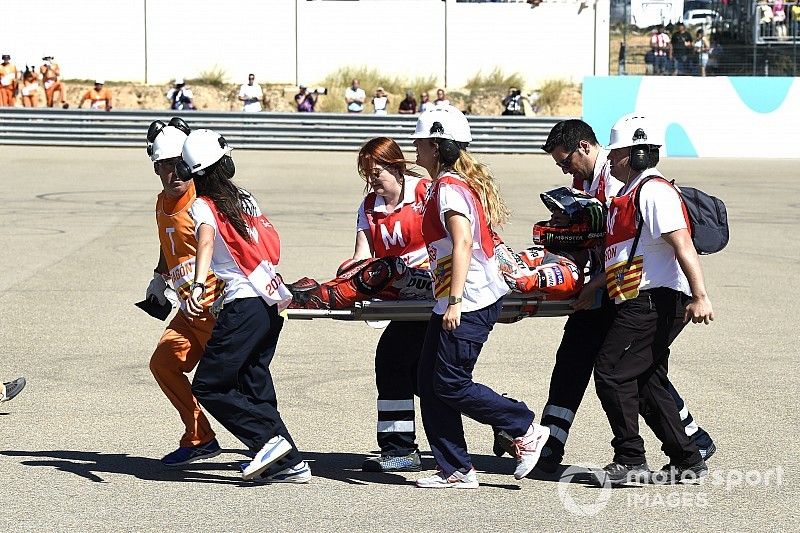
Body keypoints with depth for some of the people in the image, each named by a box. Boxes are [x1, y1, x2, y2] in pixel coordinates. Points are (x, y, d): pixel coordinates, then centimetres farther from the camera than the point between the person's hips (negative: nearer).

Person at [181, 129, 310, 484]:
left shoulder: (202, 207, -4)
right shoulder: (245, 199, 16)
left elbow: (206, 241, -25)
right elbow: (273, 244, 29)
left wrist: (198, 286, -40)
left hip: (244, 305, -7)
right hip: (273, 300, 7)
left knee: (207, 387, -2)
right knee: (253, 386, 13)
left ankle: (270, 439, -12)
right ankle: (290, 463, 6)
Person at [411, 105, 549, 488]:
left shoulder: (450, 188, -14)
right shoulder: (460, 183, 15)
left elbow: (462, 244, -25)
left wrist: (455, 301, -31)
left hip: (469, 303, -10)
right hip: (451, 302, 10)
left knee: (450, 385, -8)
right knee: (429, 383, 7)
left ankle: (526, 431, 4)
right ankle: (454, 469, 10)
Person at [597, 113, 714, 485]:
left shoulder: (654, 191, -12)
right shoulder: (629, 194, 21)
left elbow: (682, 244, -22)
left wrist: (699, 296, -29)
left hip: (655, 301, -10)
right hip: (642, 302, 11)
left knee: (612, 372, -10)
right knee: (648, 382, 11)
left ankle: (630, 461, -6)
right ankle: (687, 460, 15)